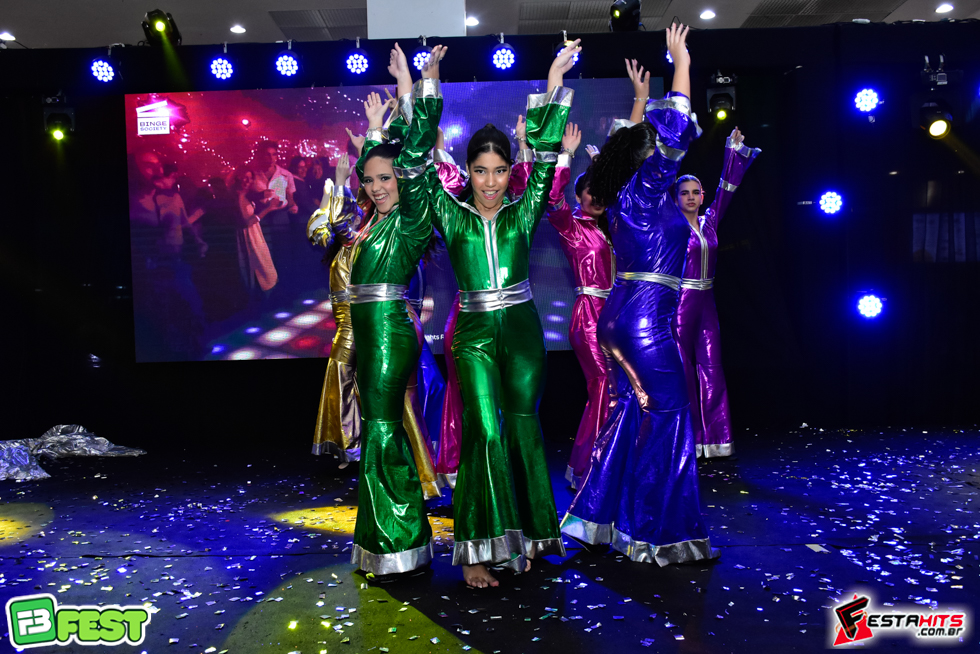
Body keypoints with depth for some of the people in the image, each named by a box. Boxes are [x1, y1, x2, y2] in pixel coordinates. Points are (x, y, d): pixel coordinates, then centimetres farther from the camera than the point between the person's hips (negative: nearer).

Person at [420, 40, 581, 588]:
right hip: (475, 335, -1)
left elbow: (545, 159, -2)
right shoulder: (452, 216, 3)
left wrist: (554, 86, -6)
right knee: (483, 432, -9)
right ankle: (477, 551, -5)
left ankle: (531, 533, 19)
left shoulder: (523, 214, 5)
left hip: (523, 329, 2)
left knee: (524, 427, 6)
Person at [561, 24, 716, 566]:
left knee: (631, 411, 15)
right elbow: (676, 131, -10)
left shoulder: (624, 199, 13)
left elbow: (645, 134, 29)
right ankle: (660, 535, 4)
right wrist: (681, 64, -1)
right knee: (665, 416, -3)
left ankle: (601, 517, 22)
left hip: (622, 315, 9)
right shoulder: (645, 190, -9)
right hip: (646, 317, -9)